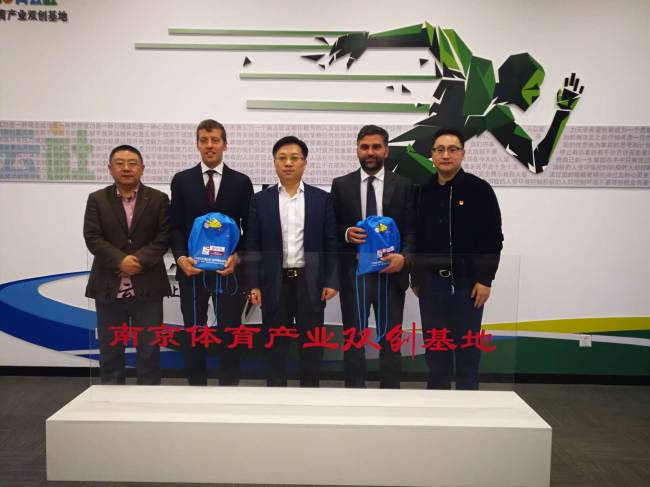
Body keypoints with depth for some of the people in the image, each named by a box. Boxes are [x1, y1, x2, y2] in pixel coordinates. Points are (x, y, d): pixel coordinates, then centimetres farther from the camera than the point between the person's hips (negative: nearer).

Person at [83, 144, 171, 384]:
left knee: (149, 350, 7)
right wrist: (120, 260, -17)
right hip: (109, 287, 1)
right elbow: (92, 238, -4)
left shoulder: (158, 199, 3)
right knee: (110, 351, 11)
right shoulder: (97, 199, 6)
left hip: (147, 286, -1)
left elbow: (164, 237, -4)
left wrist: (140, 259, -17)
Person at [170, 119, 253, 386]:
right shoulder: (181, 180, 6)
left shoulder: (241, 182, 3)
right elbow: (175, 226, 4)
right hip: (192, 270, 1)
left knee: (230, 334, 6)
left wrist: (237, 257, -12)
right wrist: (181, 257, -11)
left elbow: (249, 228, 3)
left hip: (229, 270, 0)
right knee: (193, 335, 9)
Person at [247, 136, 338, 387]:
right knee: (276, 344, 9)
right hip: (275, 282, 0)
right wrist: (254, 284, -3)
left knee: (311, 343, 8)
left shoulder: (322, 198, 3)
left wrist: (331, 281, -3)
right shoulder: (260, 200, 4)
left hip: (311, 282, 0)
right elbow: (253, 246, 3)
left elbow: (330, 244, 3)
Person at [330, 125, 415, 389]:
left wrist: (404, 256, -16)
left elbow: (411, 228, 1)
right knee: (353, 338, 8)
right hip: (353, 272, 0)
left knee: (391, 339, 9)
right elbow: (331, 228, 7)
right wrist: (346, 233, -14)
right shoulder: (341, 185, 6)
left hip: (390, 271, 0)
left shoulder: (403, 185, 5)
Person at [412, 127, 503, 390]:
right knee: (434, 345, 12)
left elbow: (493, 239, -7)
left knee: (467, 346, 6)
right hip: (431, 281, 3)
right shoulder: (423, 191, 5)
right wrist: (415, 277, 9)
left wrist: (485, 280, -11)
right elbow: (415, 238, 9)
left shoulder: (479, 189, -5)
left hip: (467, 282, -3)